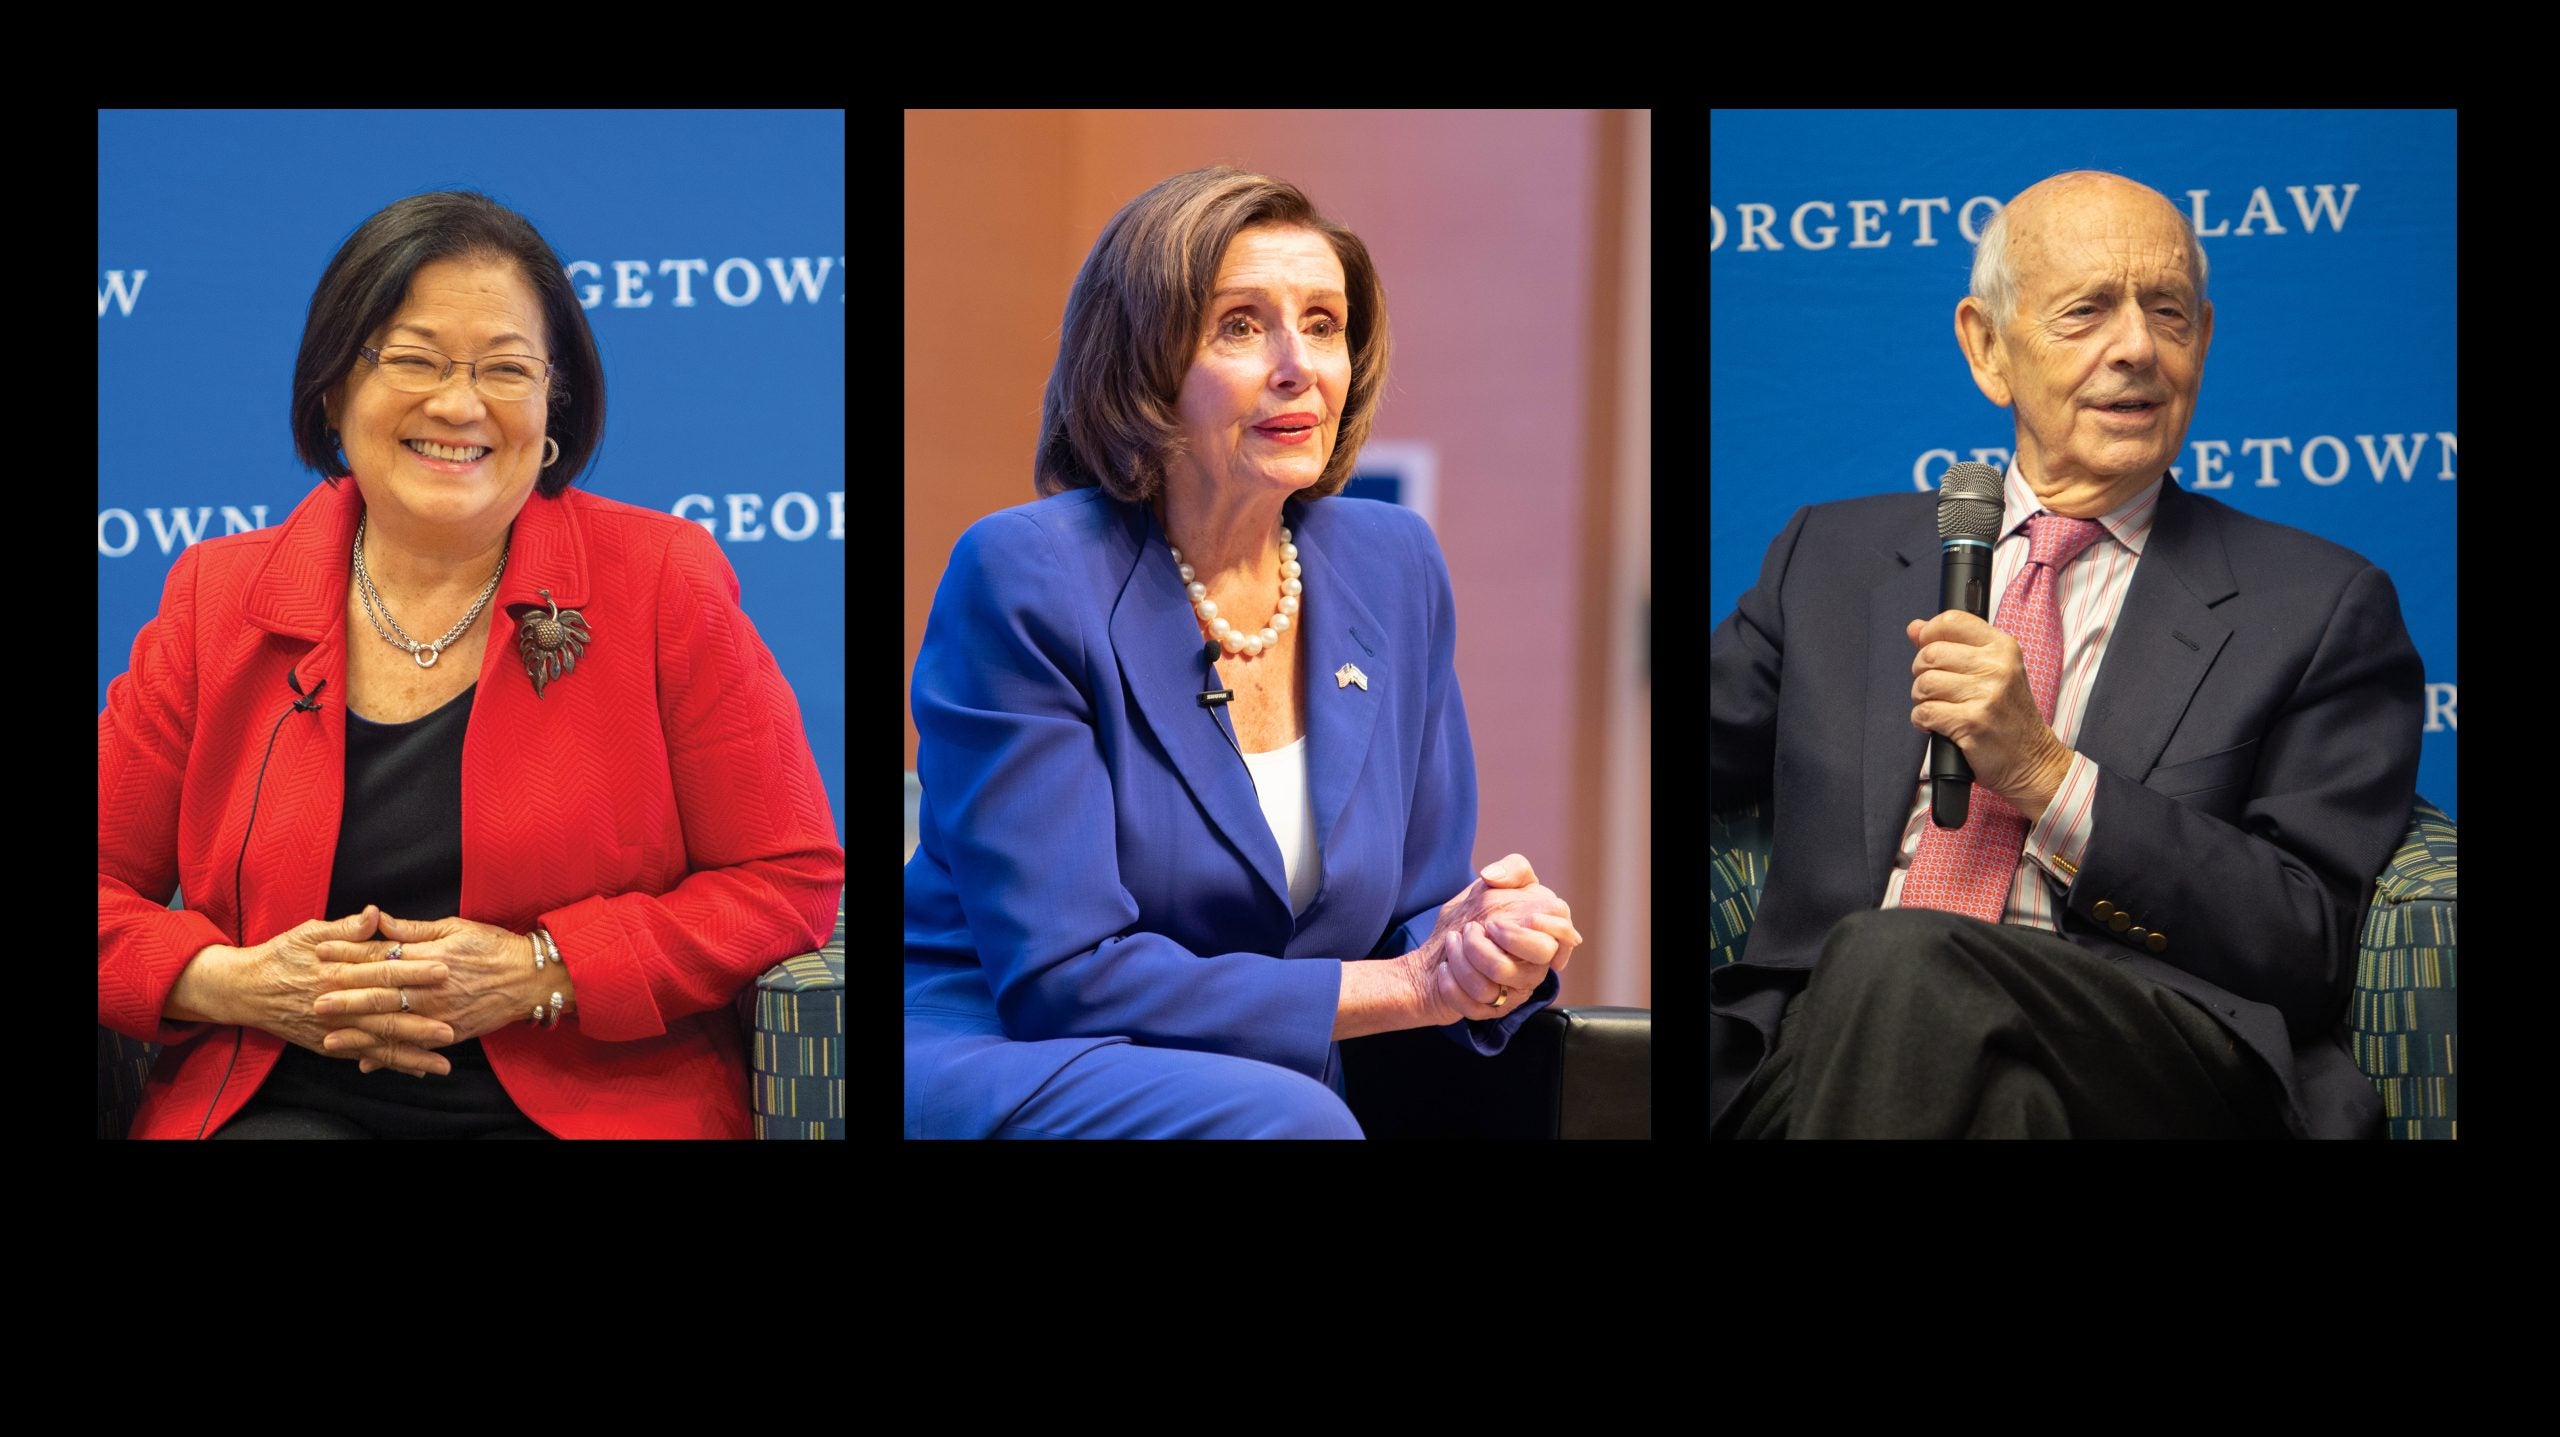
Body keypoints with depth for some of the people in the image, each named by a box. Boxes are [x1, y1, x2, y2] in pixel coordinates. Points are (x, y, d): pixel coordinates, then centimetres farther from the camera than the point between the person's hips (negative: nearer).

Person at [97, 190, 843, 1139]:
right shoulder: (217, 600, 9)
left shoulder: (664, 583, 3)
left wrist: (540, 973, -12)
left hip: (578, 1107, -1)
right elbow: (107, 889, 11)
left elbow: (791, 879, 0)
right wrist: (228, 982, -10)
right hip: (285, 1105, 1)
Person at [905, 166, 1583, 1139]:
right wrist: (1408, 987, -17)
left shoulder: (1392, 568, 6)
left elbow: (1417, 906, 11)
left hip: (1255, 1087, 5)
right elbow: (1062, 977, -17)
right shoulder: (1022, 576, -12)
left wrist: (1482, 960, -15)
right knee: (1283, 1115, -34)